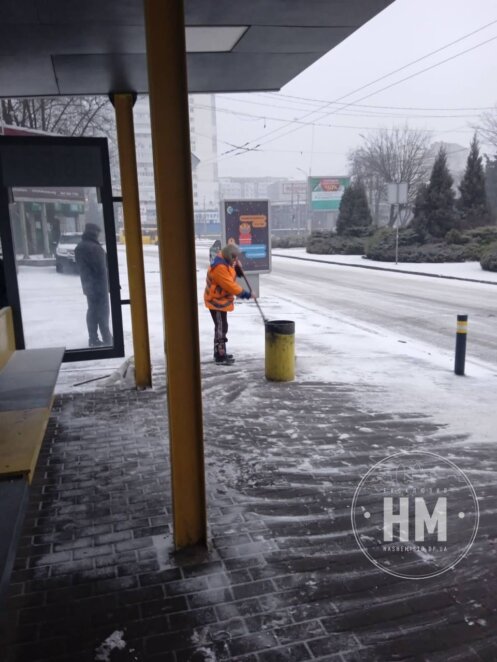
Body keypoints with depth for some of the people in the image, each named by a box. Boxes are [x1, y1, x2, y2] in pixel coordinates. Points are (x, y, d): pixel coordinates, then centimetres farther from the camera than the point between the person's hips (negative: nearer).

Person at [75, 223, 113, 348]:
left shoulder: (79, 247, 9)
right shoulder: (95, 248, -20)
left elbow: (82, 267, 14)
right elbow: (102, 269, -20)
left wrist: (87, 282, 19)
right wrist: (107, 284, -12)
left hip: (88, 285, 8)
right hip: (99, 285, -8)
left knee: (92, 310, 12)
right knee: (103, 311, -1)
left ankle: (93, 339, 15)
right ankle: (107, 339, 4)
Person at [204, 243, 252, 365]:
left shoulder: (224, 262, 7)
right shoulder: (219, 267, -26)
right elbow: (229, 285, -29)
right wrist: (244, 293, -24)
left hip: (220, 299, 11)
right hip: (216, 301, -11)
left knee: (221, 327, 17)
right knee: (221, 327, -9)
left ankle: (220, 352, 28)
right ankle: (220, 357, -6)